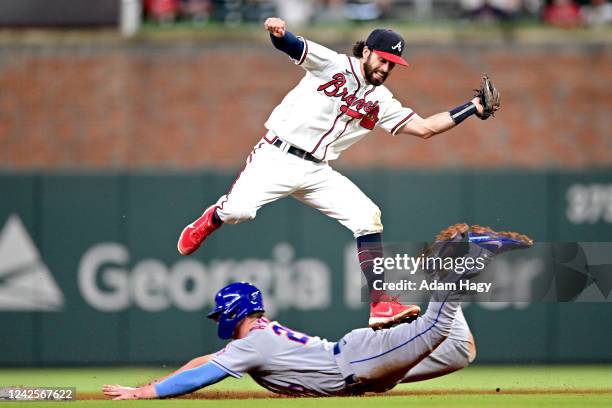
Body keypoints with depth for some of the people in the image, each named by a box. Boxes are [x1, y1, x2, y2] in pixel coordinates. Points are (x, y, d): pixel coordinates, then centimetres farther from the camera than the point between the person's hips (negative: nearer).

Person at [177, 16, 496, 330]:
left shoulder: (381, 102, 11)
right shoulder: (332, 64, -3)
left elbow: (424, 128, 10)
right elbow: (290, 45, -16)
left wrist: (472, 108, 2)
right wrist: (277, 32, -41)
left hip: (317, 173, 5)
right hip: (277, 158, -5)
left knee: (368, 218, -11)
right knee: (238, 210, -24)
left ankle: (380, 305, -11)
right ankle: (211, 220, 15)